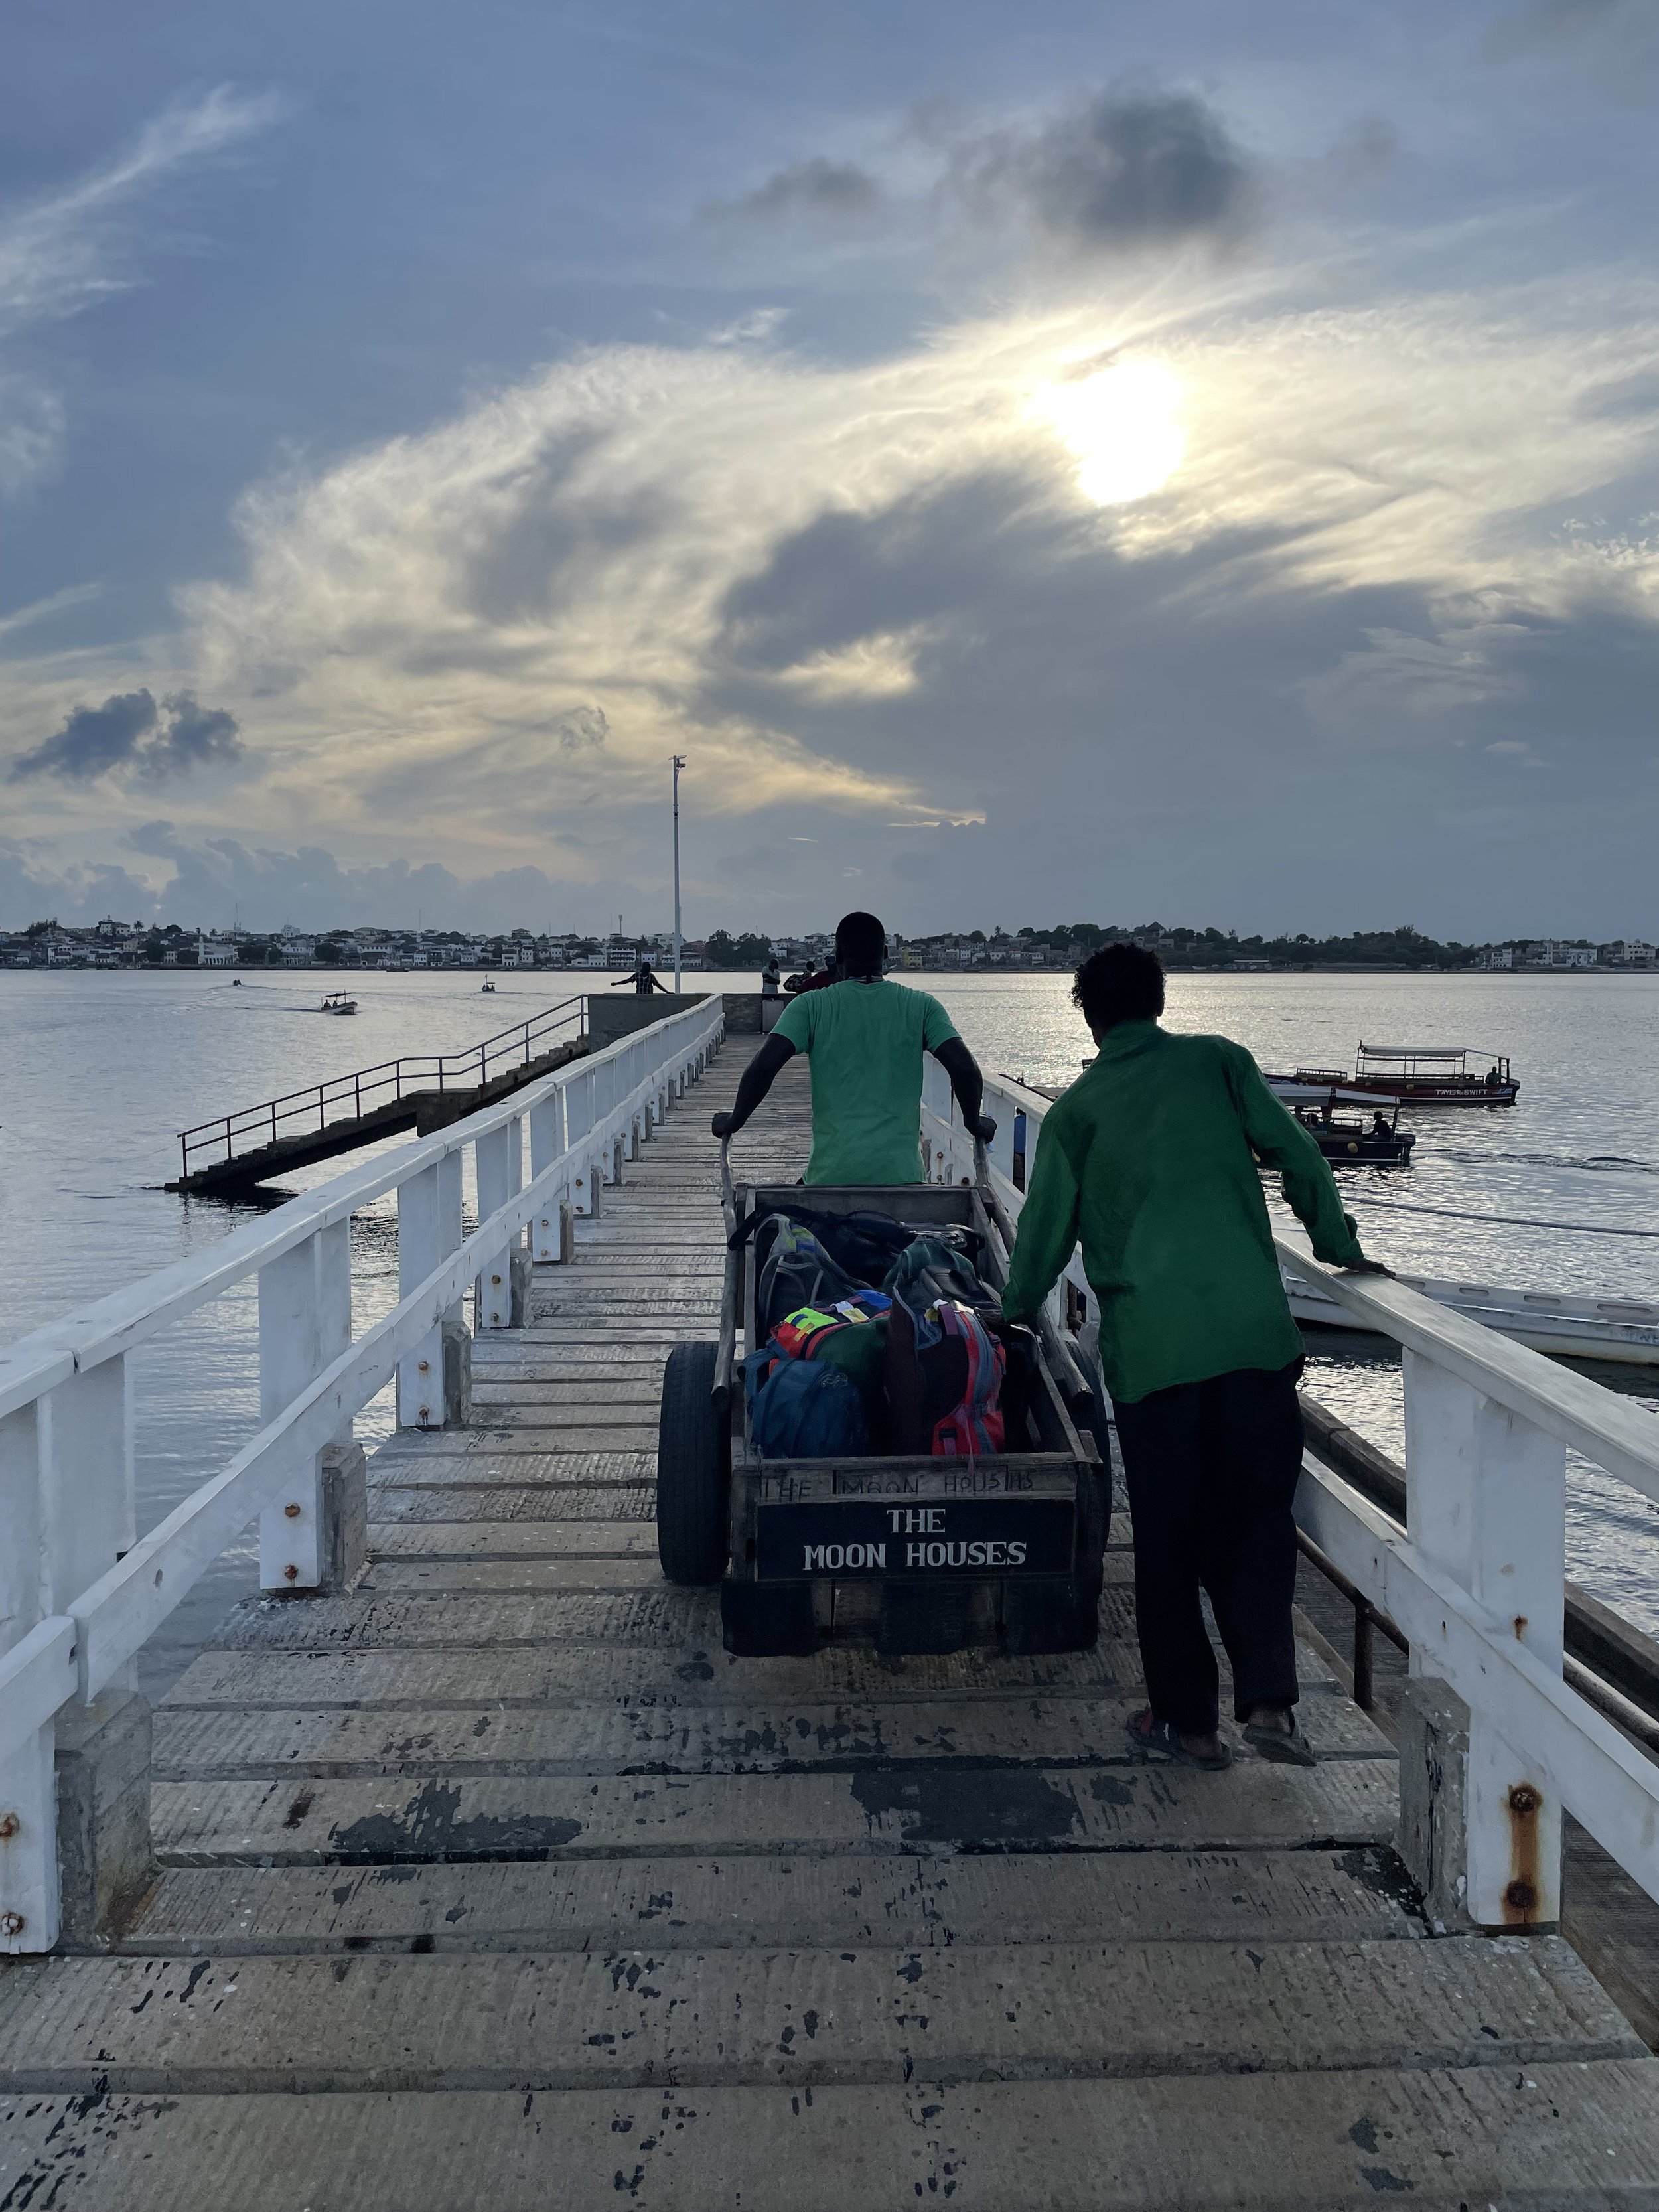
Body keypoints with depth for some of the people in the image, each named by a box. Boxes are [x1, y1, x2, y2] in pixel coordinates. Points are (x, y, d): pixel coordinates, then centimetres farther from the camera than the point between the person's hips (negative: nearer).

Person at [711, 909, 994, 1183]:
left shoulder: (811, 1006, 2)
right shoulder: (921, 1007, 5)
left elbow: (763, 1066, -8)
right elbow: (965, 1069, -4)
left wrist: (733, 1122, 7)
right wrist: (974, 1122, 14)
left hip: (830, 1175, -1)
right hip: (902, 1175, 1)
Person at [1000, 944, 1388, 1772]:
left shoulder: (1076, 1108, 8)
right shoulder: (1216, 1060, 9)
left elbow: (1044, 1229, 10)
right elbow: (1297, 1156, 6)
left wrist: (1014, 1313, 26)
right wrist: (1342, 1249, 17)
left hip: (1150, 1347, -1)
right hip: (1253, 1331, 1)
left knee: (1168, 1537, 10)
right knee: (1258, 1518, 13)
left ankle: (1186, 1720, 18)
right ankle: (1267, 1697, 1)